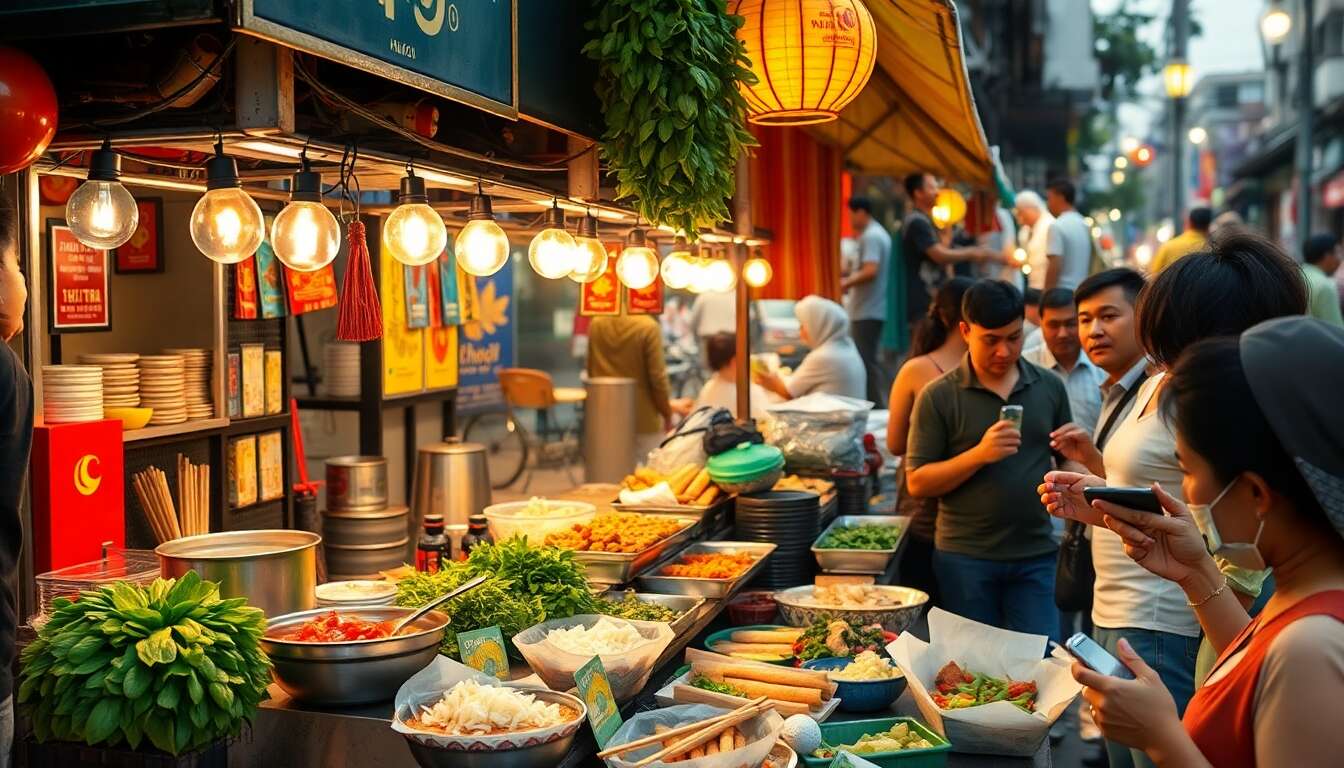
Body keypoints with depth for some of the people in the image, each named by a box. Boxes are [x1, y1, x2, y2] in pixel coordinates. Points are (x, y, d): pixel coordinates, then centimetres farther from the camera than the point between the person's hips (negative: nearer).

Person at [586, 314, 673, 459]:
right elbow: (658, 378, -14)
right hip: (644, 420, -5)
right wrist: (667, 414, -1)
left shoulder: (596, 324, 0)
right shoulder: (648, 327, -16)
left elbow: (591, 371, 9)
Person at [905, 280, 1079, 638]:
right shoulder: (939, 397, -4)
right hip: (965, 557, -2)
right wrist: (979, 454, -19)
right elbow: (917, 482, -6)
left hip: (1035, 556, 2)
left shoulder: (1049, 387, 6)